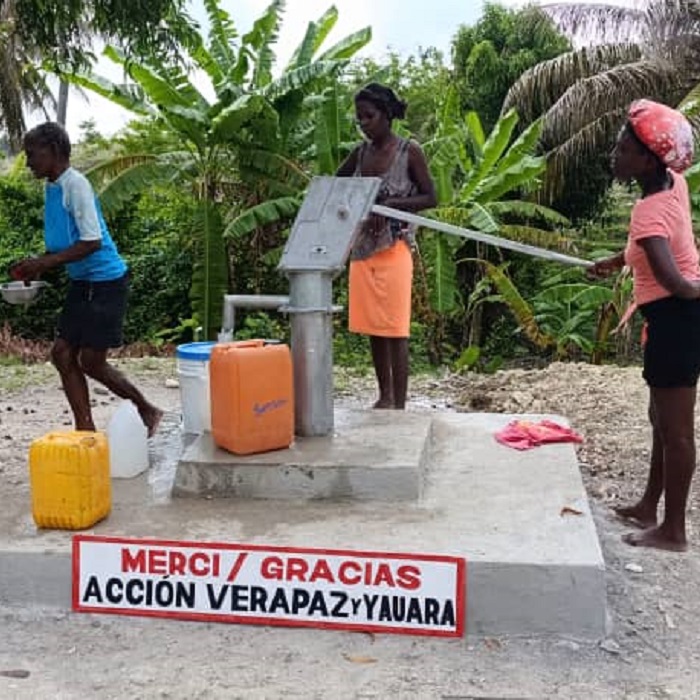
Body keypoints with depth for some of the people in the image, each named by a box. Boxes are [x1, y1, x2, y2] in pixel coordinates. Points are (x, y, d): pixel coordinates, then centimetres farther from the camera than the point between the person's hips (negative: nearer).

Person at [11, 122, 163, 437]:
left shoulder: (75, 184, -17)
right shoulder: (50, 188, 11)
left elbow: (91, 241, -22)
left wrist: (43, 263, -21)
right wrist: (37, 265, 2)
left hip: (105, 281, -9)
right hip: (81, 282, 9)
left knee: (91, 361, -3)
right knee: (63, 354, 6)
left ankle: (147, 410, 15)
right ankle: (86, 432, 14)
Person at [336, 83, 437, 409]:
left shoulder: (409, 151, -6)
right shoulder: (361, 152, 9)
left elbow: (430, 198, -7)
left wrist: (388, 204, -19)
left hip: (393, 250, -6)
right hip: (362, 249, 6)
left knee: (394, 331, -4)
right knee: (372, 328, 11)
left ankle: (399, 406, 2)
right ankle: (384, 397, 24)